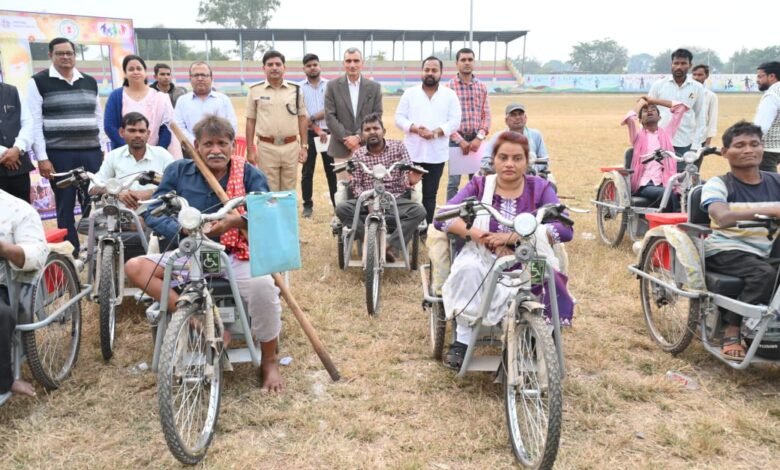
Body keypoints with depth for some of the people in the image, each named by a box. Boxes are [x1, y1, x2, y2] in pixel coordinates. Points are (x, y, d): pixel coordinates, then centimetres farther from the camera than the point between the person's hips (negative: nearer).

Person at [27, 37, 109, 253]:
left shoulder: (90, 82, 13)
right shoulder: (39, 82, 0)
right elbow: (34, 122, -5)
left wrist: (104, 149, 9)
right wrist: (42, 158, -11)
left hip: (91, 153, 3)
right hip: (59, 155, -3)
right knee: (65, 206, 5)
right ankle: (71, 254, 12)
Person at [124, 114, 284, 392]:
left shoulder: (249, 175, -4)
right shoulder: (178, 171, 2)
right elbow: (153, 213, -2)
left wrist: (237, 221, -35)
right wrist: (182, 229, -23)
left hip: (235, 256, -3)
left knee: (263, 286, -33)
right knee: (135, 267, -16)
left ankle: (269, 363, -9)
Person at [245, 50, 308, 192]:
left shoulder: (295, 89, 4)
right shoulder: (255, 90, 1)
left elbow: (302, 118, 8)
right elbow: (250, 121, 4)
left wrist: (304, 146, 2)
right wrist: (250, 149, 0)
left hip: (291, 146, 2)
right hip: (266, 147, -1)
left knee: (289, 191, 10)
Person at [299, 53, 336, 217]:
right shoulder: (299, 88, 3)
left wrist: (312, 117, -15)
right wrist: (317, 130, -13)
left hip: (328, 132, 0)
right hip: (309, 134, 0)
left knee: (332, 170, 3)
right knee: (307, 171, 4)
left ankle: (337, 203, 9)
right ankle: (308, 205, 12)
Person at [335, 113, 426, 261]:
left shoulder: (398, 146, 7)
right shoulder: (358, 155, 9)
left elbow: (408, 173, 1)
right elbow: (355, 185, 3)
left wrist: (410, 181, -26)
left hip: (397, 200, -1)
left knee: (419, 210, -30)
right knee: (342, 208, -26)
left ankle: (392, 246, -32)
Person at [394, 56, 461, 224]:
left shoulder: (450, 95, 5)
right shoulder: (410, 93, 6)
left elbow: (455, 121, -1)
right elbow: (399, 118, 3)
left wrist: (436, 132, -17)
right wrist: (415, 128, -16)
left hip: (436, 153, 0)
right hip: (412, 152, 0)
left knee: (430, 194, 6)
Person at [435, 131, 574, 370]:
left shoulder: (540, 188, 2)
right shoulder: (479, 185, 4)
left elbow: (565, 229, -12)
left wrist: (512, 236, -23)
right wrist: (480, 235, -24)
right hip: (483, 260, 1)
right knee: (468, 269, -33)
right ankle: (461, 341, -18)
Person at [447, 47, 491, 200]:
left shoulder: (482, 87, 9)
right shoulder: (449, 87, -2)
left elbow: (486, 115, 7)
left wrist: (479, 137, -8)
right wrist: (460, 140, -12)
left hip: (476, 139, 3)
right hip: (456, 139, -3)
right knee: (454, 181, 1)